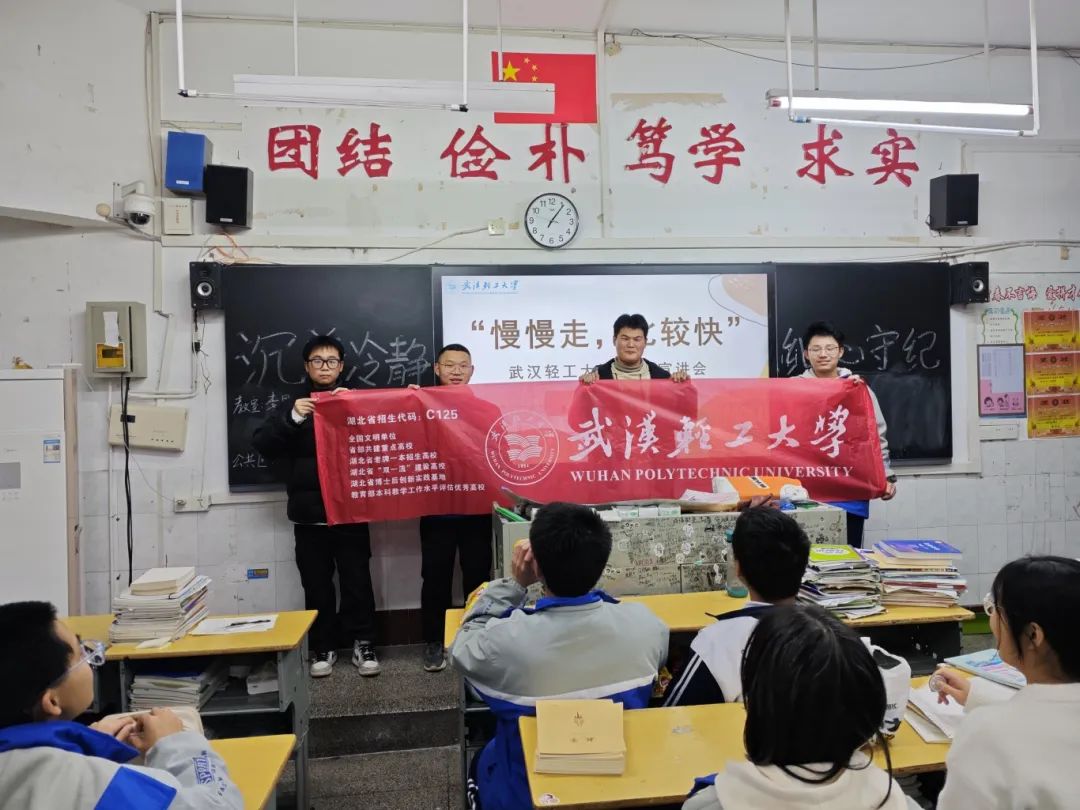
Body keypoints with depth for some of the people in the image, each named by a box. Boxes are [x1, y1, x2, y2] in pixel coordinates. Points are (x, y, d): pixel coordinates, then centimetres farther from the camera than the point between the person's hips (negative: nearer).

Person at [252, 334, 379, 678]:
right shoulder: (294, 404, 10)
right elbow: (261, 444, -1)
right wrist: (292, 418, -16)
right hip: (309, 514, 1)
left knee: (357, 581, 4)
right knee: (317, 585, 9)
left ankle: (363, 643, 17)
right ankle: (322, 647, 22)